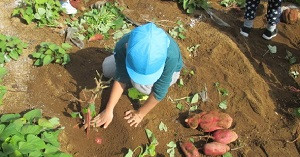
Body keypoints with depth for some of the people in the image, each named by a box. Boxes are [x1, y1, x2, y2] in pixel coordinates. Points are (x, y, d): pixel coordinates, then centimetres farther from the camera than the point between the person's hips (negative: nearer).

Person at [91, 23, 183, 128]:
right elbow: (121, 79, -25)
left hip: (167, 69, -2)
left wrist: (140, 113, -21)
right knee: (107, 68, -9)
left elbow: (159, 91, -32)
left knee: (141, 85, -31)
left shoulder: (171, 56, -44)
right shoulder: (122, 47, -36)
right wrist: (109, 110, -25)